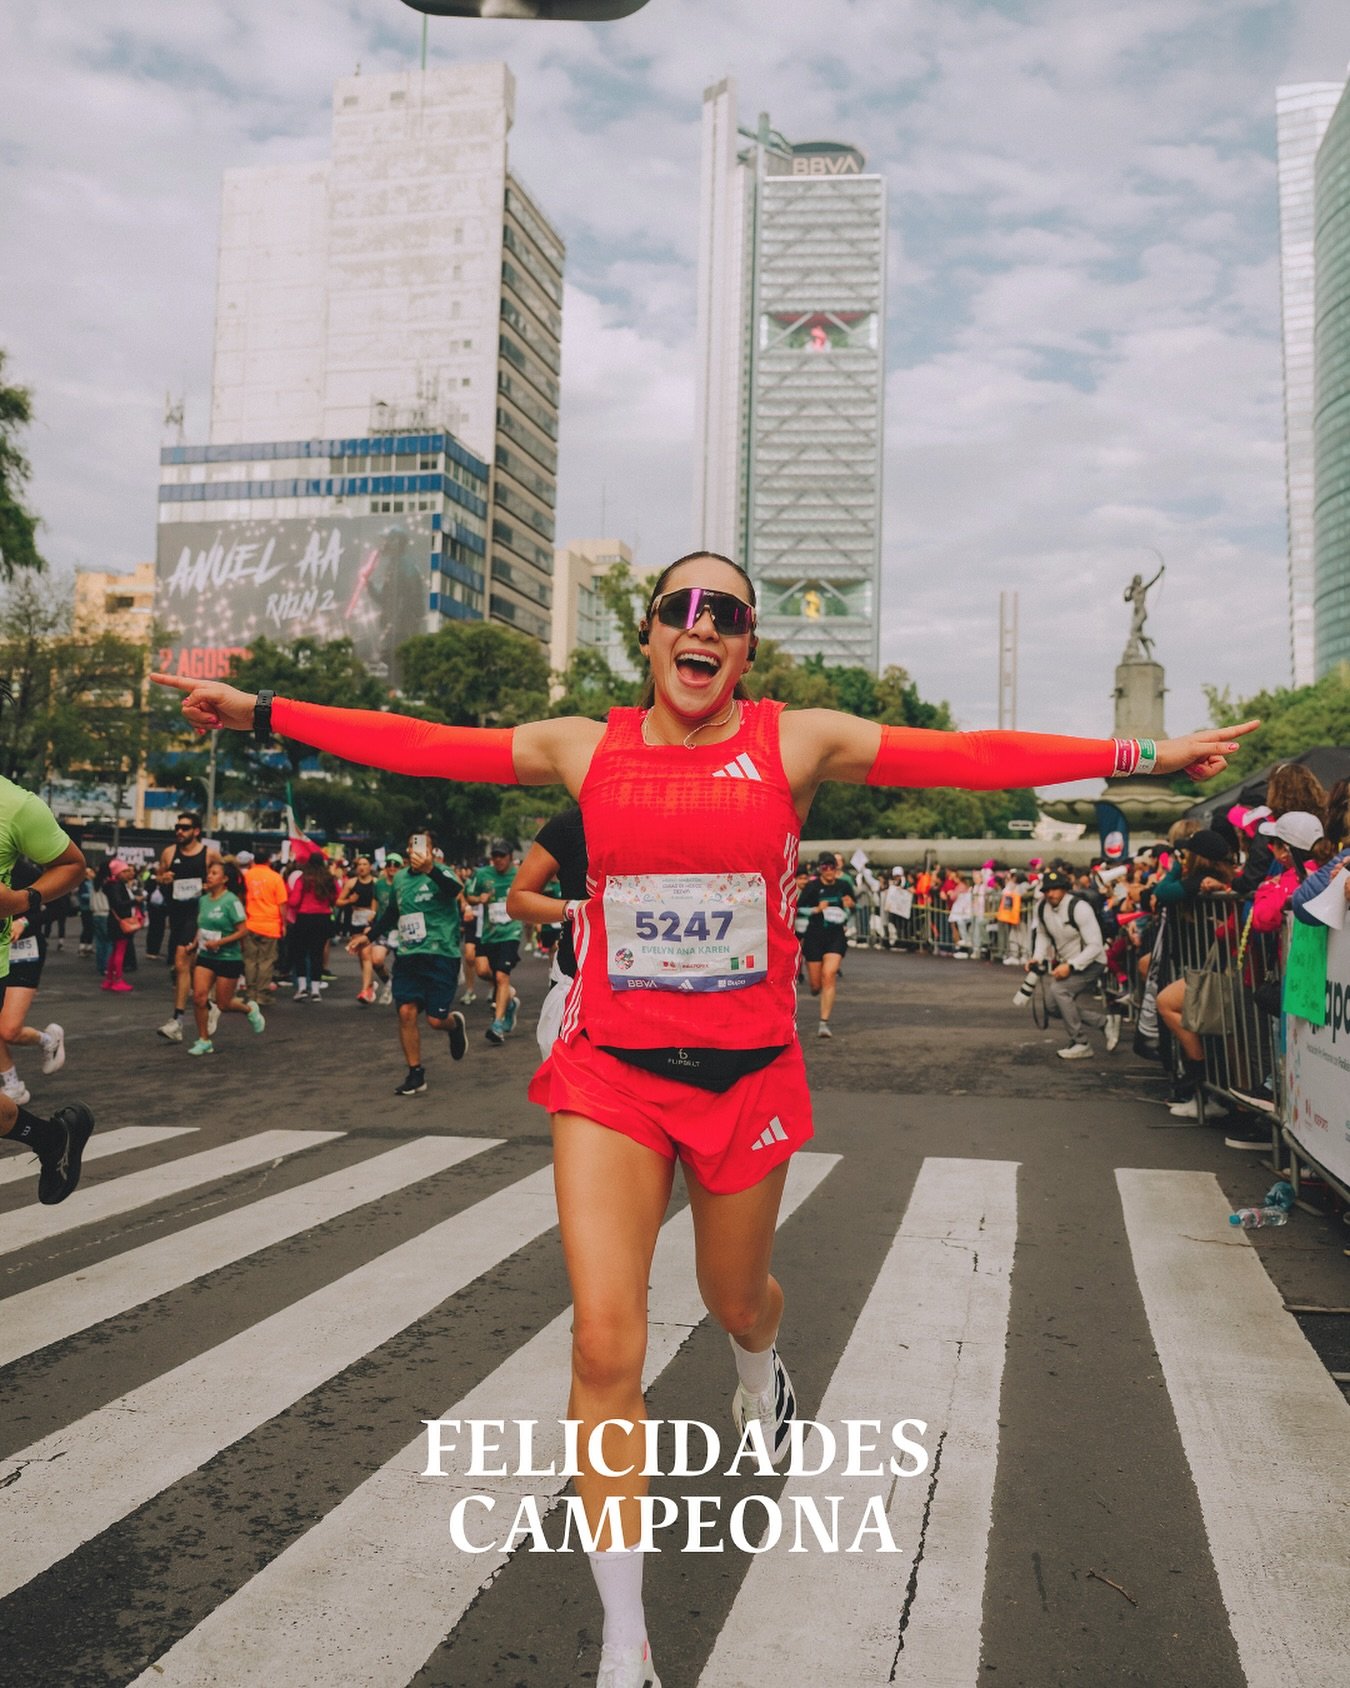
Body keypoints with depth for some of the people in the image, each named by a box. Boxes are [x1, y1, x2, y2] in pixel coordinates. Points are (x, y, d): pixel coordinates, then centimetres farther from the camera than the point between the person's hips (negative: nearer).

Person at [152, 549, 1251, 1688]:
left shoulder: (800, 741, -2)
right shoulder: (585, 748, 2)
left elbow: (972, 759, -4)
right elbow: (418, 745, 4)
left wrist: (1144, 755, -5)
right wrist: (260, 711, 3)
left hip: (746, 1076, 0)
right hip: (610, 1074, 0)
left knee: (736, 1297, 20)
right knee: (606, 1348, -7)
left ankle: (761, 1369, 62)